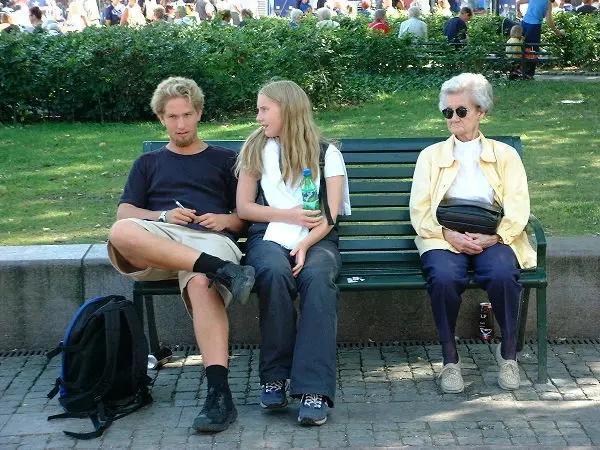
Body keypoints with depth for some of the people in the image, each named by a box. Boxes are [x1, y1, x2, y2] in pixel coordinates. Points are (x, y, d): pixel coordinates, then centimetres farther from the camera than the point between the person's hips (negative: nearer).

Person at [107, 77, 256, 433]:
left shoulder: (225, 159, 28)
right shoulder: (149, 163, 32)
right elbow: (125, 213, 18)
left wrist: (226, 220, -2)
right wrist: (163, 216, -2)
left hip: (212, 240, -2)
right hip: (159, 239, 2)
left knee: (201, 283, -41)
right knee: (121, 233, -37)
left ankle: (219, 393, -51)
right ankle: (223, 270, -42)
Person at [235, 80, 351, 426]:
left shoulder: (327, 153, 12)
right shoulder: (255, 150, 17)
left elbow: (330, 215, 2)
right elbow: (243, 207, 10)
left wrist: (305, 244, -16)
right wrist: (289, 215, -4)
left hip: (316, 239, -1)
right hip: (268, 237, 1)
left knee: (318, 277, -35)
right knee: (275, 272, -36)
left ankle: (314, 389, -40)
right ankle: (275, 376, -25)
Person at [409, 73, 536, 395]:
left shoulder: (505, 155, 19)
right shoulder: (431, 155, 20)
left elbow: (518, 208, 5)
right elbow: (419, 211, 7)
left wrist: (493, 237, -15)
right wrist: (449, 235, -13)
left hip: (492, 239, 0)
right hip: (444, 239, 0)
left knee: (502, 274, -35)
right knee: (444, 277, -35)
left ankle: (508, 352, -12)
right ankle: (450, 359, -18)